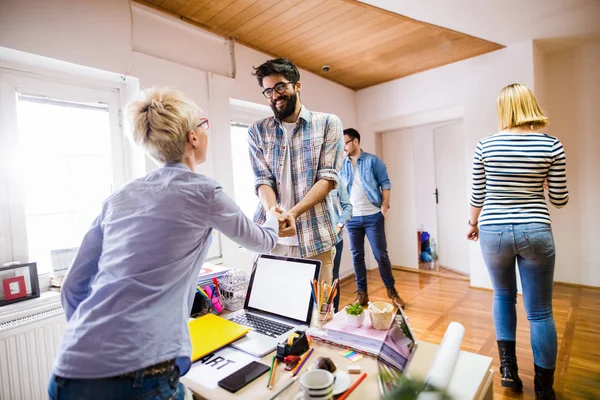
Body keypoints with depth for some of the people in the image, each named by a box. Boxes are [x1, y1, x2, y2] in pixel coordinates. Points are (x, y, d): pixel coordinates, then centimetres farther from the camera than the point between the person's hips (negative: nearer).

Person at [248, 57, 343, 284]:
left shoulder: (328, 123, 3)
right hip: (269, 236, 2)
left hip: (315, 237, -1)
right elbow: (263, 179, 1)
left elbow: (328, 177, -5)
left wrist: (293, 213, -19)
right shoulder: (257, 131, 9)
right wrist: (272, 212, -20)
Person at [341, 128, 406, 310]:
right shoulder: (341, 165, 7)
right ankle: (362, 293, 21)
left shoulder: (373, 160, -2)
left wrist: (384, 208, -9)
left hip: (373, 216, -3)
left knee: (381, 255, 4)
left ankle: (392, 291, 22)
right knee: (357, 256, 9)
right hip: (351, 218, 3)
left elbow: (385, 185, -3)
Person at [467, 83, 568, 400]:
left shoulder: (485, 145, -4)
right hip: (535, 232, 0)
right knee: (539, 312, 12)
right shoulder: (552, 146, -4)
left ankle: (508, 367, 25)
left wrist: (473, 223, 17)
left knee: (503, 296, 24)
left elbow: (477, 195, 1)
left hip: (493, 232, 1)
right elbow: (559, 200, 2)